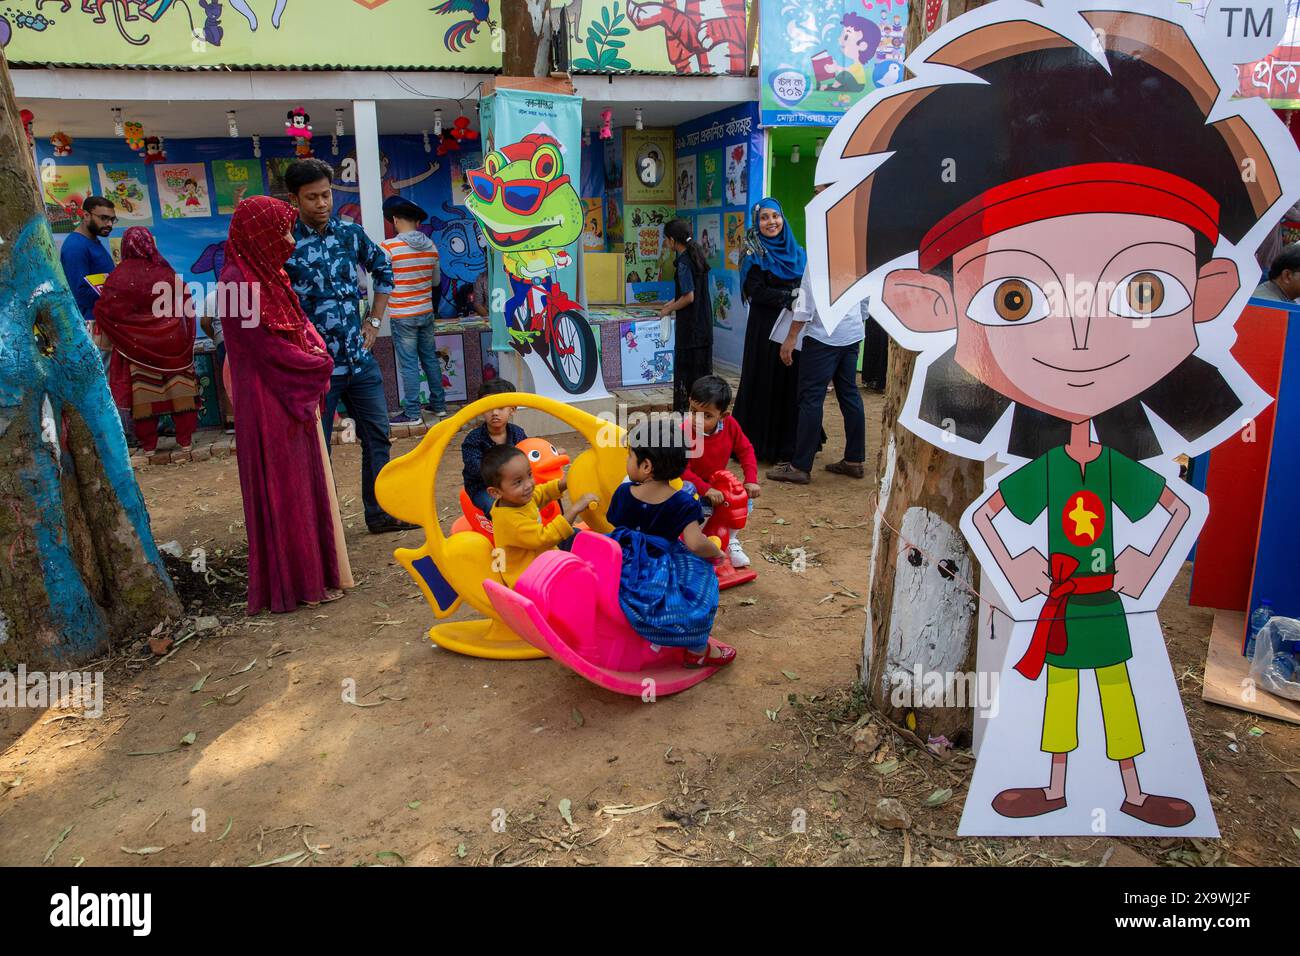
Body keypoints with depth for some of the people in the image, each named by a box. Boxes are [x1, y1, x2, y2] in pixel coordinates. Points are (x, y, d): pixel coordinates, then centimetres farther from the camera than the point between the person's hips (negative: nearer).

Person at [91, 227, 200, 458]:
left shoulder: (119, 276, -9)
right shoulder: (167, 272, -3)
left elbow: (105, 311, -9)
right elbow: (185, 304, 5)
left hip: (136, 346, -1)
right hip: (173, 342, 1)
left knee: (143, 393, 6)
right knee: (178, 388, 7)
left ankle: (149, 445, 13)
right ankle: (185, 439, 11)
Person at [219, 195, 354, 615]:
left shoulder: (268, 275, 11)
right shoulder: (238, 281, -17)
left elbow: (300, 324, 17)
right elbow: (267, 348, -18)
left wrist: (316, 349, -4)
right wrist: (320, 366, -5)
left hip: (295, 401, 9)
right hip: (269, 406, -9)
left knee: (304, 487, 15)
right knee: (284, 492, 1)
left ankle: (310, 570, 26)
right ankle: (299, 582, 12)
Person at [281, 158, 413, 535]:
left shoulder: (350, 233, 4)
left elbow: (383, 269, 20)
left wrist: (374, 321, 12)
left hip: (360, 359, 5)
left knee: (377, 436, 12)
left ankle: (380, 513, 26)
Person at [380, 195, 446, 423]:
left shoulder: (389, 246, -13)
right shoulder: (431, 246, 3)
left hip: (402, 316, -5)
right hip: (426, 312, 5)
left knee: (408, 365, 0)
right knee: (430, 359, 14)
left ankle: (412, 413, 5)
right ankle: (439, 405, 22)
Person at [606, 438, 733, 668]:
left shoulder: (624, 492, -6)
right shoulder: (683, 503, -14)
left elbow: (613, 527, 5)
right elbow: (695, 543, -24)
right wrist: (716, 553, -4)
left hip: (625, 565, 4)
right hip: (661, 569, -4)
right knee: (701, 578, 12)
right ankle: (697, 650, 17)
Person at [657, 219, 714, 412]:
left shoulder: (684, 262, -17)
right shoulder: (698, 255, 8)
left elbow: (689, 297, -20)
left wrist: (669, 309, -6)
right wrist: (672, 302, 21)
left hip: (689, 325, -8)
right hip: (704, 323, 8)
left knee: (684, 369, -1)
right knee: (704, 367, 14)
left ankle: (683, 410, 4)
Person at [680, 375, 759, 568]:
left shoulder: (730, 425, -14)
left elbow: (745, 450, -3)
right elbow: (682, 471, -27)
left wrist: (751, 480, -15)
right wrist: (706, 490, -37)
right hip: (691, 487, -5)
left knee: (745, 500, -10)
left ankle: (730, 539, 13)